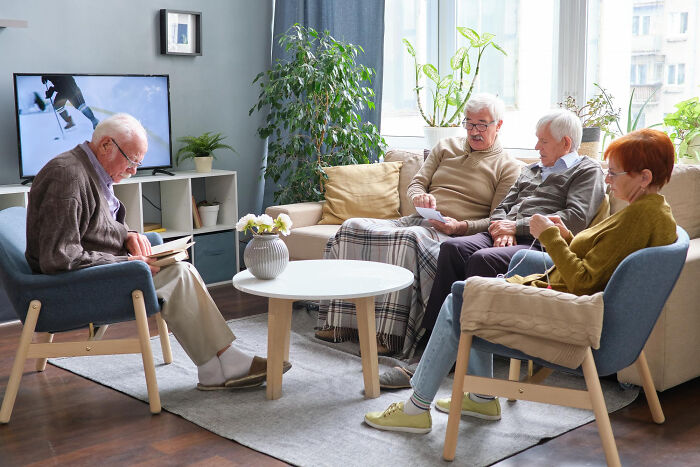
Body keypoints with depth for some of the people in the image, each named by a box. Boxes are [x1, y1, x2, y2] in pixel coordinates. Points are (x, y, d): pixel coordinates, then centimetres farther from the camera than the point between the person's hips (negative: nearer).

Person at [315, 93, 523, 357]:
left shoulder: (508, 167, 8)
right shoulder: (446, 147, 22)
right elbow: (416, 183, 18)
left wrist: (461, 226, -18)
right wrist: (420, 196, -8)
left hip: (456, 235, -6)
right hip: (416, 221, 6)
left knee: (409, 237, -39)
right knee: (352, 227, -16)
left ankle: (390, 335, -38)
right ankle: (339, 321, -17)